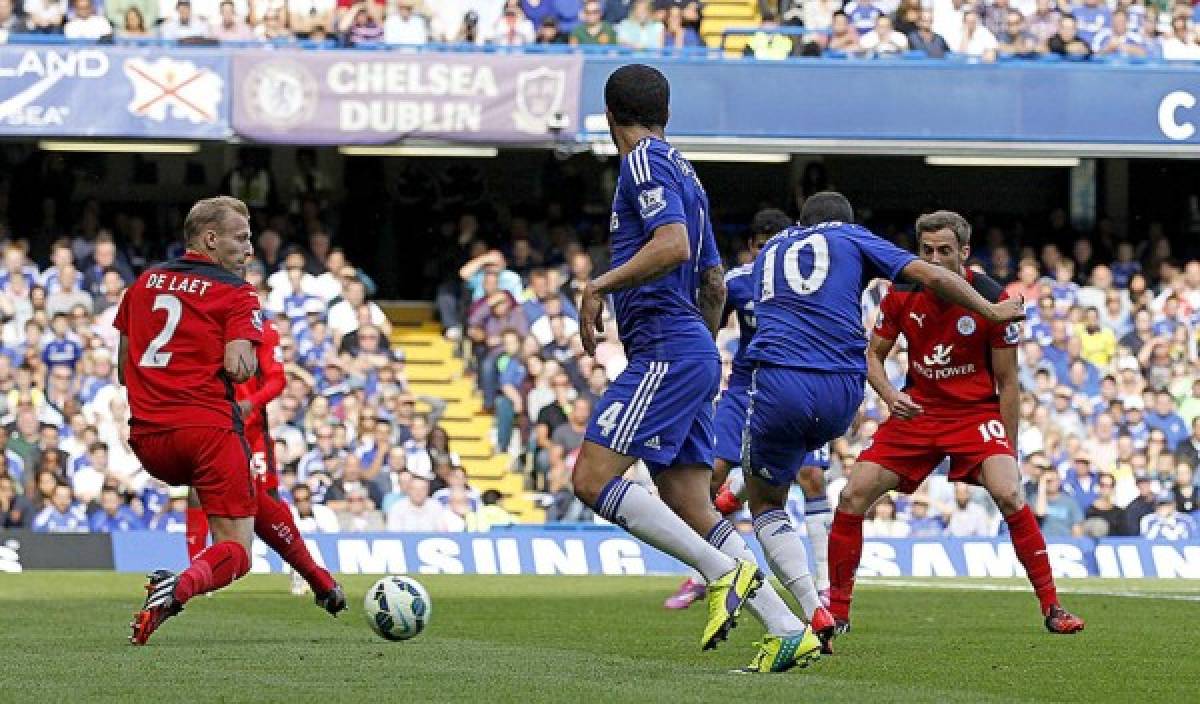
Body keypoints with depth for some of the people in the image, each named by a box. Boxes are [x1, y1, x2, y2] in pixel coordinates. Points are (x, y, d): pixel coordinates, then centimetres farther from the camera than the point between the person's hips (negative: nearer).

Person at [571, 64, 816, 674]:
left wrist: (599, 287, -18)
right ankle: (788, 631, 0)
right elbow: (715, 284, 27)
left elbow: (673, 244, -22)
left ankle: (724, 571, -16)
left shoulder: (645, 161, -6)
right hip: (695, 354, 9)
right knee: (691, 513, 7)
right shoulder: (684, 172, 22)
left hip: (664, 350, -9)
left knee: (593, 480, -14)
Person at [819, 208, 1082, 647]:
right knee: (853, 497, -9)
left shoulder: (993, 301, -14)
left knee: (1009, 496, -26)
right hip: (917, 411, 3)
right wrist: (890, 396, -14)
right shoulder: (901, 295, -6)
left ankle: (1051, 607, -15)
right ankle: (837, 610, 5)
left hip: (976, 413, -3)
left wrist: (1007, 452, -6)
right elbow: (873, 354, 7)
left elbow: (1007, 383, -6)